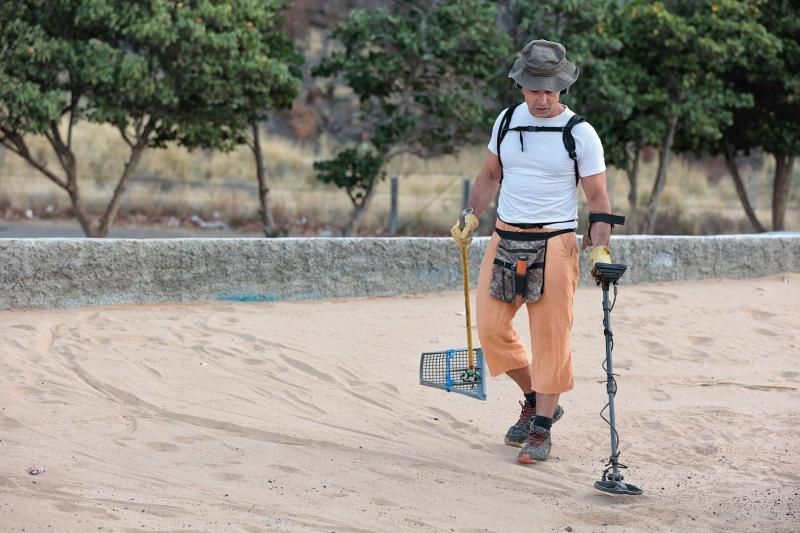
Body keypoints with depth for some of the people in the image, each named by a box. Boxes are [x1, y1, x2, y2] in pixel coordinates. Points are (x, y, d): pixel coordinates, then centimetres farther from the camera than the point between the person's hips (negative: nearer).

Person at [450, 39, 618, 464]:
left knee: (551, 337, -3)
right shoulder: (507, 121, 7)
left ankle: (541, 429, 8)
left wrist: (600, 249, -14)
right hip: (505, 238, 5)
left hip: (554, 244, -5)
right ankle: (537, 400, 25)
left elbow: (597, 197, -3)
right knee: (491, 329, 4)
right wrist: (470, 216, 11)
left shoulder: (580, 134, -5)